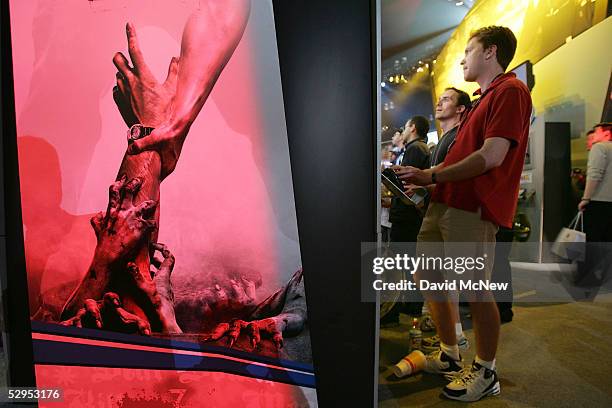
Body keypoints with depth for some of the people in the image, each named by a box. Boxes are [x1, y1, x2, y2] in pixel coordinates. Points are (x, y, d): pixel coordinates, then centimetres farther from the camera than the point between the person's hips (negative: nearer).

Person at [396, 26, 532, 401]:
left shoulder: (510, 90, -7)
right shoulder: (484, 98, 24)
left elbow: (491, 157, -18)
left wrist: (432, 176, -12)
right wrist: (424, 179, 14)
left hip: (473, 207, -10)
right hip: (445, 202, 10)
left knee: (476, 290, -1)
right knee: (427, 276, 13)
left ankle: (486, 373, 18)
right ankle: (450, 355, 29)